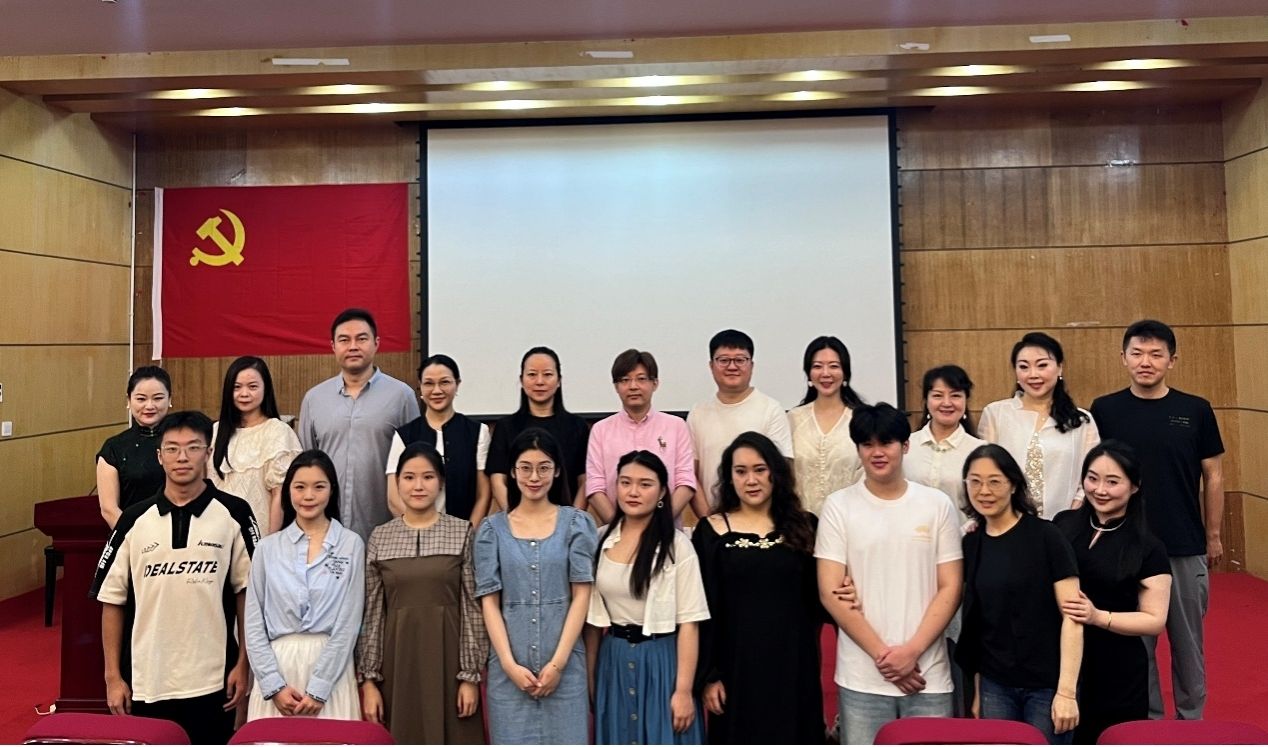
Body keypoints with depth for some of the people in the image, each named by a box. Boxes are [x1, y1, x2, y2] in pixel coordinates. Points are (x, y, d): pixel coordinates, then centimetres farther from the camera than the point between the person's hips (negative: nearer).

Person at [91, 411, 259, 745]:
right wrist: (112, 676, 4)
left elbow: (247, 591, 0)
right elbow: (112, 599, 5)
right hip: (148, 683, 2)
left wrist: (244, 664, -2)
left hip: (213, 682, -1)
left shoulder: (233, 514, -4)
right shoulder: (135, 520, 1)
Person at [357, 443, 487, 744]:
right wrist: (368, 679, 0)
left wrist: (470, 675, -7)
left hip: (448, 658, -1)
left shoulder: (462, 532, -1)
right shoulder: (380, 537, 5)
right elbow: (372, 613, 4)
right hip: (398, 661, 2)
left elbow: (472, 608, -3)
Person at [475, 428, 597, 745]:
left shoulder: (577, 523, 4)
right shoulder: (492, 529, 7)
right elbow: (489, 601, 3)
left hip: (564, 663, -1)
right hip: (510, 664, 1)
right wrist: (509, 663, -7)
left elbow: (581, 595, -1)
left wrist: (558, 662, -8)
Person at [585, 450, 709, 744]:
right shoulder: (601, 541, 3)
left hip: (659, 660, -4)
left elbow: (688, 622, -11)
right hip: (613, 660, 4)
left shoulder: (676, 545, -10)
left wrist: (684, 690, -13)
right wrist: (589, 676, 7)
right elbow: (593, 616, 7)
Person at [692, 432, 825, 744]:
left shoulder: (803, 528, 5)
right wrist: (709, 675, -5)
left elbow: (819, 598, 11)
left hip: (794, 665, 2)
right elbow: (703, 611, -2)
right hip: (737, 667, -1)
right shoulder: (711, 532, -1)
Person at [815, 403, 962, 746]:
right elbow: (831, 593, -4)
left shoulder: (937, 505, 4)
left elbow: (950, 588, 2)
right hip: (861, 678, -1)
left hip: (928, 674, 1)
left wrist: (912, 650, -9)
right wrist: (882, 654, -8)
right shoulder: (838, 507, 0)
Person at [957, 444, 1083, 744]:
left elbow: (1072, 615, -10)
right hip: (995, 686, 4)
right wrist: (978, 692, 9)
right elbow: (976, 621, 10)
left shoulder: (1045, 536, -8)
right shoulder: (971, 544, 5)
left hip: (1047, 685, -4)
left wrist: (1066, 691, -15)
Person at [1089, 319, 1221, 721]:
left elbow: (1213, 476, 5)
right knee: (1135, 643, 10)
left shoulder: (1195, 410, -2)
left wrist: (1214, 535, 5)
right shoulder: (1105, 410, -3)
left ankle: (1191, 719, 30)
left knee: (1188, 642, 13)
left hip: (1186, 549, 1)